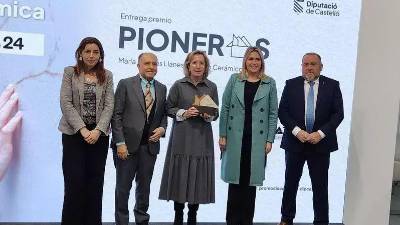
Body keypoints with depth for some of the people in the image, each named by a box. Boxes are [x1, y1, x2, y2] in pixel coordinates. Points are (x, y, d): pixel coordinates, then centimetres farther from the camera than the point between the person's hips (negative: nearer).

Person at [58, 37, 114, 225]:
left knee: (95, 181, 3)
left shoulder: (107, 76, 8)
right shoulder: (70, 72, 4)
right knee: (75, 180, -4)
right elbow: (66, 103, -4)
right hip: (74, 133, -2)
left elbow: (109, 106, 1)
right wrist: (82, 129, -13)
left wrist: (98, 130, -12)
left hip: (99, 134, 2)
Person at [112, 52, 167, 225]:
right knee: (123, 186, 6)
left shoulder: (162, 89, 10)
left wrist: (162, 128, -4)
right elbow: (116, 115, -6)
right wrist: (120, 142, -12)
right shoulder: (125, 84, -3)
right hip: (128, 144, -3)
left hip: (150, 145, 4)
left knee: (144, 186, 13)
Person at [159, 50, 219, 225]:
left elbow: (216, 112, 10)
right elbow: (169, 108, 3)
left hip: (202, 138, 2)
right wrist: (183, 113, -12)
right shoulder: (178, 85, 2)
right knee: (180, 175, 1)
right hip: (182, 137, -1)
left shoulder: (211, 87, 7)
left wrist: (209, 115, -11)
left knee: (199, 177, 3)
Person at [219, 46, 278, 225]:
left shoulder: (269, 83, 5)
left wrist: (270, 140, -3)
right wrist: (222, 135, -2)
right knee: (235, 179, 4)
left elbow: (273, 113, 3)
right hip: (235, 138, 0)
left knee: (251, 181, 6)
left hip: (257, 140, 0)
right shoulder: (234, 79, 6)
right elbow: (225, 108, 4)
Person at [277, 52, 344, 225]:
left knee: (320, 186, 5)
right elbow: (282, 112, -1)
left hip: (320, 143, -1)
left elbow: (338, 113, -3)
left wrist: (321, 133, -13)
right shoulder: (291, 84, 2)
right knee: (290, 184, 11)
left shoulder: (332, 85, 1)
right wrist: (297, 131, -14)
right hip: (295, 142, 1)